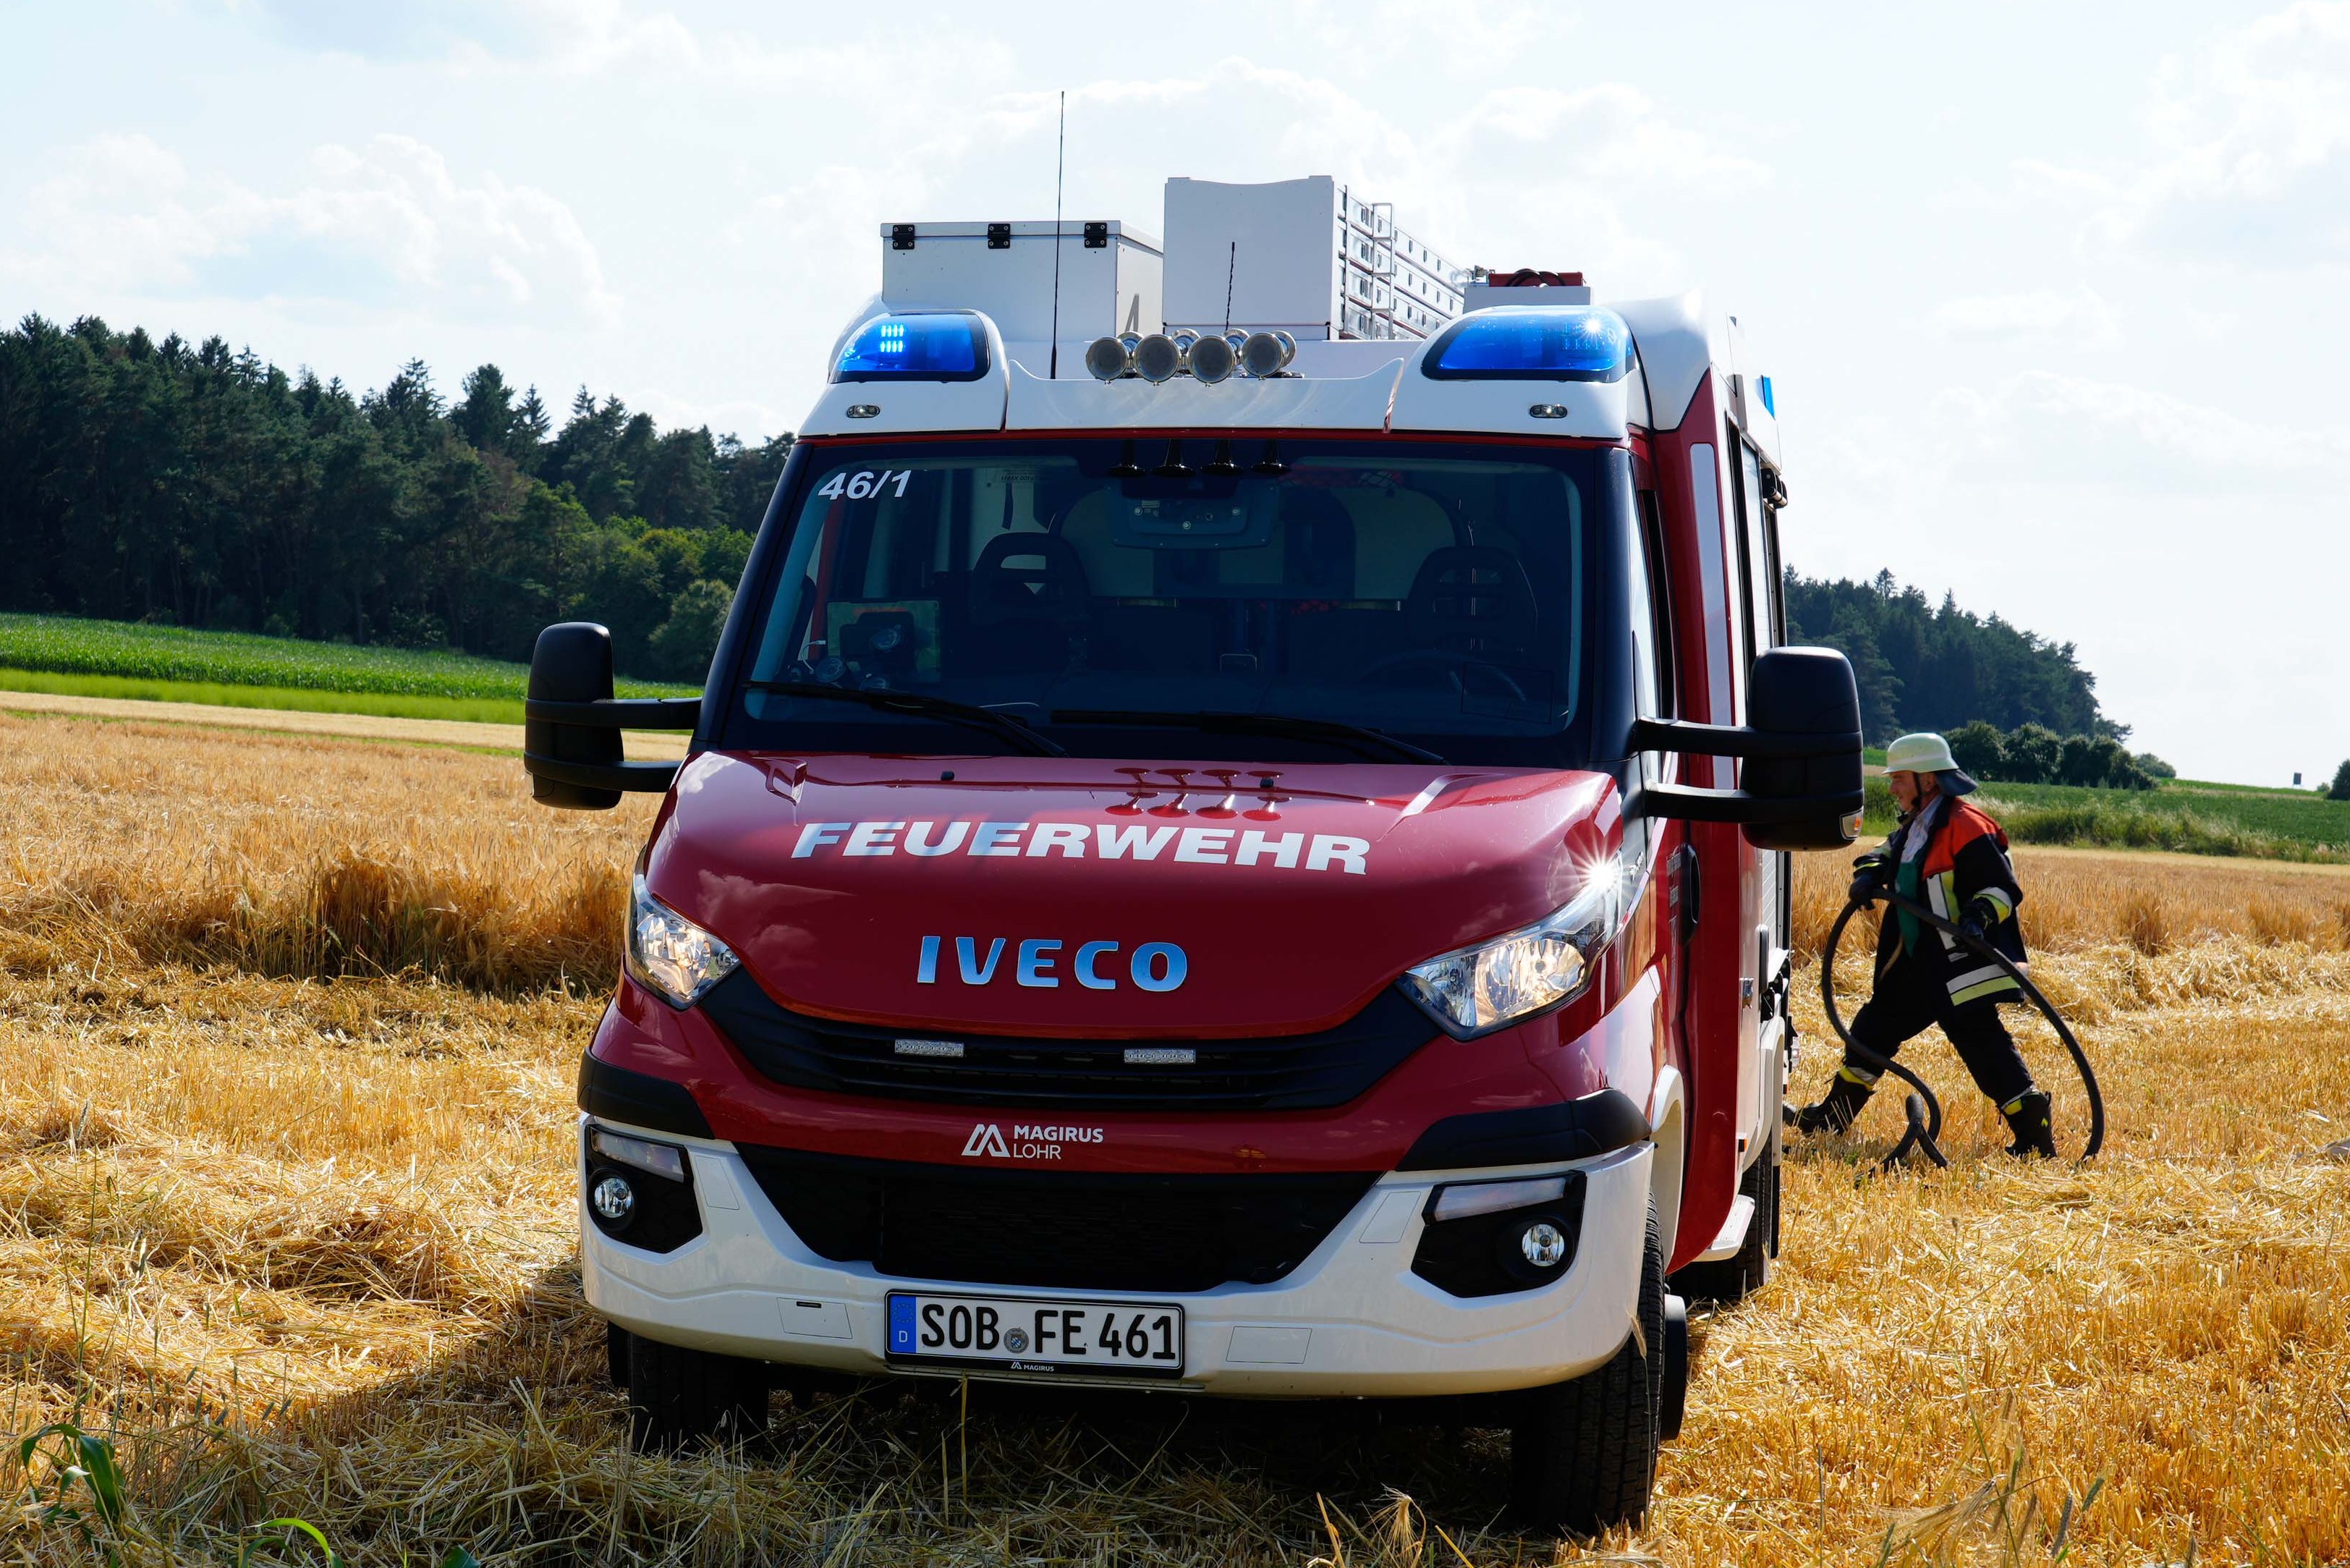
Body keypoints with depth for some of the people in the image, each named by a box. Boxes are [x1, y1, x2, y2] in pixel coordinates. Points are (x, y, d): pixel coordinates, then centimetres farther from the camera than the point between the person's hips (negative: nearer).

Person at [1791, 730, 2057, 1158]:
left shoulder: (1965, 826, -16)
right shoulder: (1915, 826, 13)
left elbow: (2003, 886, -18)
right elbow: (1888, 852, 29)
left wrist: (1980, 915, -35)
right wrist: (1870, 873, 7)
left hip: (1960, 963, -10)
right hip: (1918, 964, 10)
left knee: (1983, 1042, -15)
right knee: (1875, 1025, 18)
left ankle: (2034, 1134, -13)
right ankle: (1835, 1114, 32)